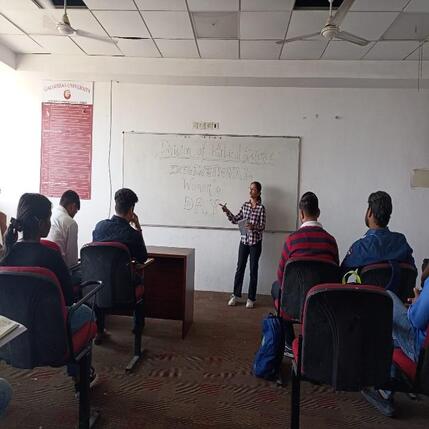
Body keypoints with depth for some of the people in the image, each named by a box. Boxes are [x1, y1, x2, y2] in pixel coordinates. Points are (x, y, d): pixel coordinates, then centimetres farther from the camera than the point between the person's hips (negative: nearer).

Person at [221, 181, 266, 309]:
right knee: (240, 268, 8)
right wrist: (227, 212, -6)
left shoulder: (261, 208, -8)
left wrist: (253, 226, -31)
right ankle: (236, 295, 20)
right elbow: (236, 220, 7)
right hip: (244, 240, 4)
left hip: (255, 242, -4)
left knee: (253, 270, 4)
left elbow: (262, 227, -12)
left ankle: (251, 298, 15)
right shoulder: (245, 205, 6)